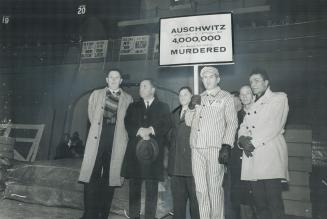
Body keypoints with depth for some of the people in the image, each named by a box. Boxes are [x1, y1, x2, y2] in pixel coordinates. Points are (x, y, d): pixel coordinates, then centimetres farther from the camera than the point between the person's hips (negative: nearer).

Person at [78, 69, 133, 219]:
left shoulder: (128, 99, 11)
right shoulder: (96, 94, 15)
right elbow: (92, 117, 13)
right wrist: (100, 129, 8)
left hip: (117, 143, 0)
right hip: (97, 140, 0)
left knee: (110, 178, 3)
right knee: (91, 176, -4)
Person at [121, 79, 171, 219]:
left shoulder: (163, 107, 13)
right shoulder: (133, 107, 20)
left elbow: (166, 126, -1)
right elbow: (127, 124, 6)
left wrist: (150, 130, -15)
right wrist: (139, 131, -12)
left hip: (153, 152, -2)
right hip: (135, 151, 2)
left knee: (152, 189, -1)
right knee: (134, 188, 4)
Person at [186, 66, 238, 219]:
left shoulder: (226, 97, 7)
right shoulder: (198, 98, 20)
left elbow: (232, 123, 0)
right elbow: (189, 122, 20)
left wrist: (226, 146, -11)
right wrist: (191, 107, 2)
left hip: (215, 148, -4)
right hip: (197, 148, 4)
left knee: (215, 187, -3)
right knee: (200, 187, 6)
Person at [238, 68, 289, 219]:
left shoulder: (279, 98, 7)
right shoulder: (251, 104, 25)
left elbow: (274, 126, -7)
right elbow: (243, 126, 15)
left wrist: (253, 142, -10)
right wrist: (242, 139, -6)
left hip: (270, 154, -5)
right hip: (252, 156, 5)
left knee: (274, 201, -6)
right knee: (259, 202, 6)